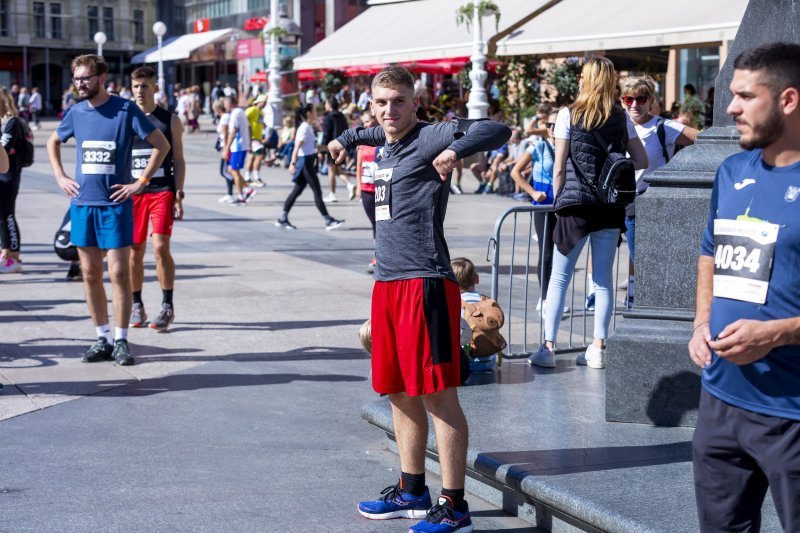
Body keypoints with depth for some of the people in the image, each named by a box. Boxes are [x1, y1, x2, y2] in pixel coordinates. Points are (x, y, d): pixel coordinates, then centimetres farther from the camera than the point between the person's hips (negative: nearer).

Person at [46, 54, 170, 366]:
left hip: (115, 203, -4)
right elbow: (53, 143, 25)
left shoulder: (126, 110, -7)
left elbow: (162, 144, -5)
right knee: (90, 274, 8)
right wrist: (60, 177, 11)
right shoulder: (76, 113, 7)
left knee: (119, 273, -4)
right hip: (82, 203, 5)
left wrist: (140, 183, -8)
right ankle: (103, 338, 17)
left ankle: (121, 341, 5)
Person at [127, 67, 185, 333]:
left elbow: (178, 160, 4)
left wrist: (179, 196, -4)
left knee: (160, 247, -11)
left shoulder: (170, 120, 4)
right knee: (135, 250, 5)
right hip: (132, 191, 2)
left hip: (162, 190, -2)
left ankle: (167, 306, -2)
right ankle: (137, 306, 17)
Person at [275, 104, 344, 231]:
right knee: (317, 191, -6)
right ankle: (328, 221, -4)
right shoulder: (305, 127, -15)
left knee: (297, 191, 11)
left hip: (309, 162, 10)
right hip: (305, 162, -10)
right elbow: (297, 147, -21)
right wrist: (293, 163, -27)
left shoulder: (309, 127, 14)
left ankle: (282, 219, 14)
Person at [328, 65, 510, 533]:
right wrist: (347, 139, 45)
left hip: (424, 282, -9)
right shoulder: (388, 143, 17)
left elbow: (497, 130, -23)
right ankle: (412, 492, 29)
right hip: (387, 282, 9)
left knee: (438, 394, -6)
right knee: (399, 392, 16)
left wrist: (454, 150, -33)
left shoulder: (430, 137, -8)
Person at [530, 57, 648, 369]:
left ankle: (548, 347, 1)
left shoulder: (568, 115, -2)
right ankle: (598, 348, 10)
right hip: (611, 206, 3)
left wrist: (558, 202, 9)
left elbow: (559, 169, -3)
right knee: (603, 279, 8)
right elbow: (641, 161, 9)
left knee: (559, 277, 3)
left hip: (576, 204, -3)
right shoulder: (621, 118, 6)